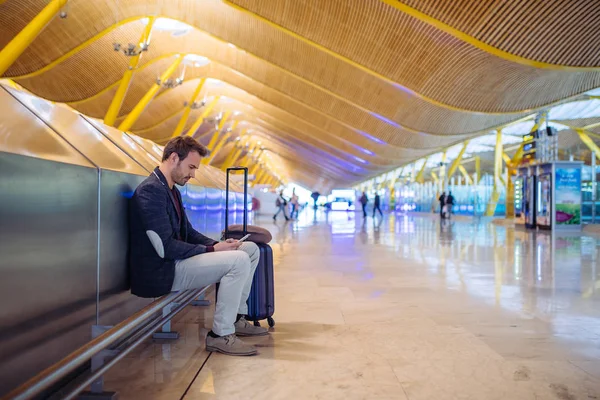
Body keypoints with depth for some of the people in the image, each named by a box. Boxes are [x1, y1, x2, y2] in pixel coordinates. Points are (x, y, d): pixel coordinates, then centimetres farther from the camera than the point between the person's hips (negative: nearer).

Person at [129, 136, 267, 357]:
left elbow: (188, 232, 16)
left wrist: (217, 244, -2)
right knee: (239, 260, -24)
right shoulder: (151, 190, -18)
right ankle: (220, 335, -12)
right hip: (161, 274, -10)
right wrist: (212, 250, -18)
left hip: (175, 261, 10)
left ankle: (236, 318, 14)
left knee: (251, 249, 8)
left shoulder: (172, 191, 14)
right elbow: (166, 248, -24)